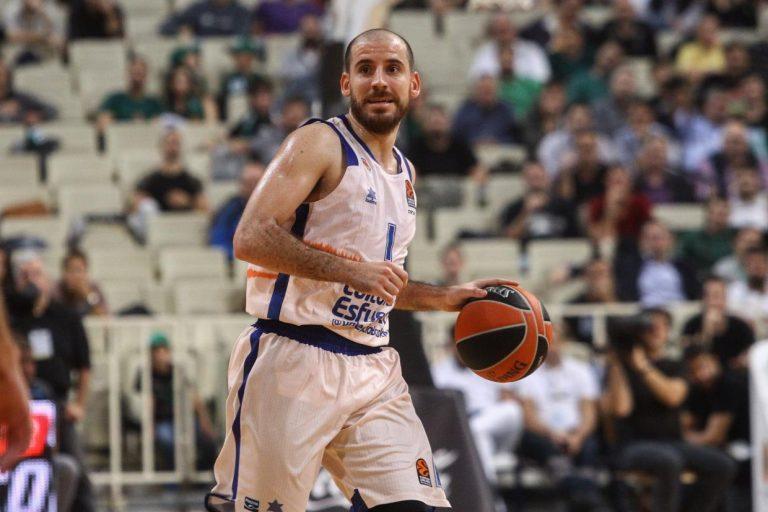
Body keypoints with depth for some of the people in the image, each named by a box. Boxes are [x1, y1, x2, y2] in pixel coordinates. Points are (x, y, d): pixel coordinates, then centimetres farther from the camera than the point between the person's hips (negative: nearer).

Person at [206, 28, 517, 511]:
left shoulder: (404, 172, 19)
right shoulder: (320, 144, -6)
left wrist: (445, 298, 18)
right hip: (295, 362, -7)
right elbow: (251, 238, -18)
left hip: (373, 369, 7)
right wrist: (352, 270, -22)